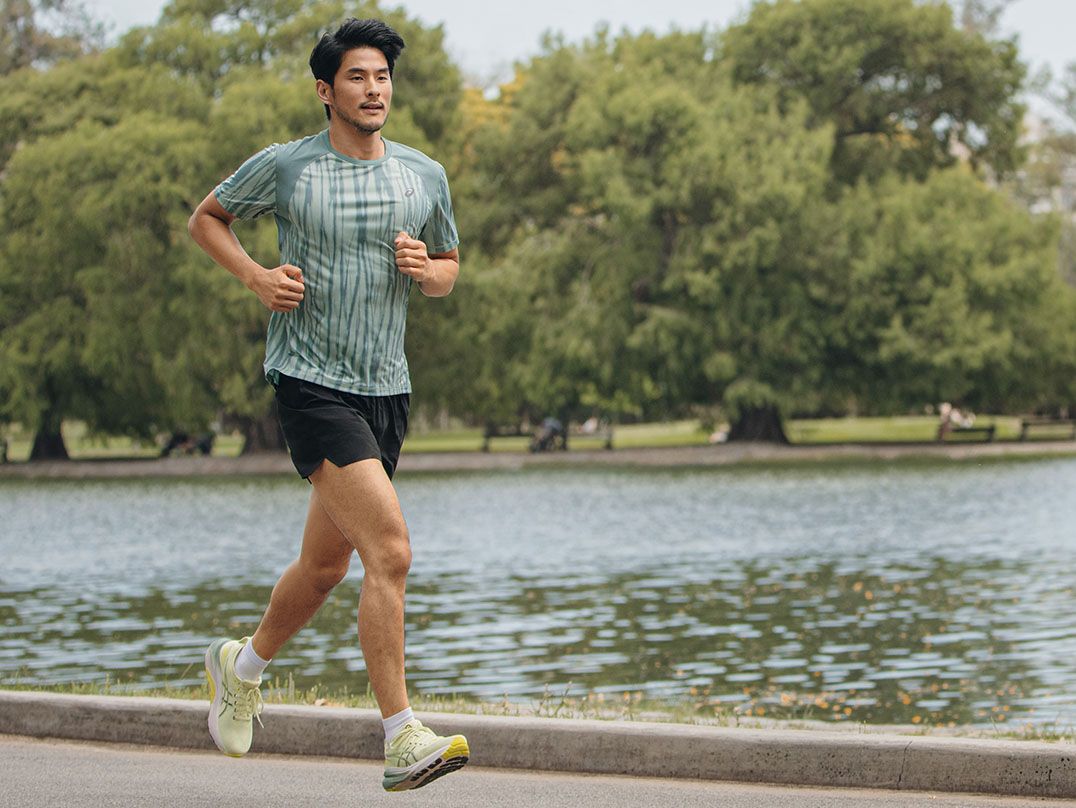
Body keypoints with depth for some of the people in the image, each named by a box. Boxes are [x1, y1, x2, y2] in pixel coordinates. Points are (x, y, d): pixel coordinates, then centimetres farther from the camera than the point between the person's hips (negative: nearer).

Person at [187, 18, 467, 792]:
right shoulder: (283, 167, -4)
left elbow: (449, 267, 20)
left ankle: (243, 666, 44)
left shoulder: (424, 175, 7)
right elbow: (207, 218, 12)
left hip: (386, 388, 6)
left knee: (325, 566, 17)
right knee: (391, 551, -20)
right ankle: (403, 740, -18)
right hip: (311, 381, -6)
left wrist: (427, 269, -4)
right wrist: (258, 276, -5)